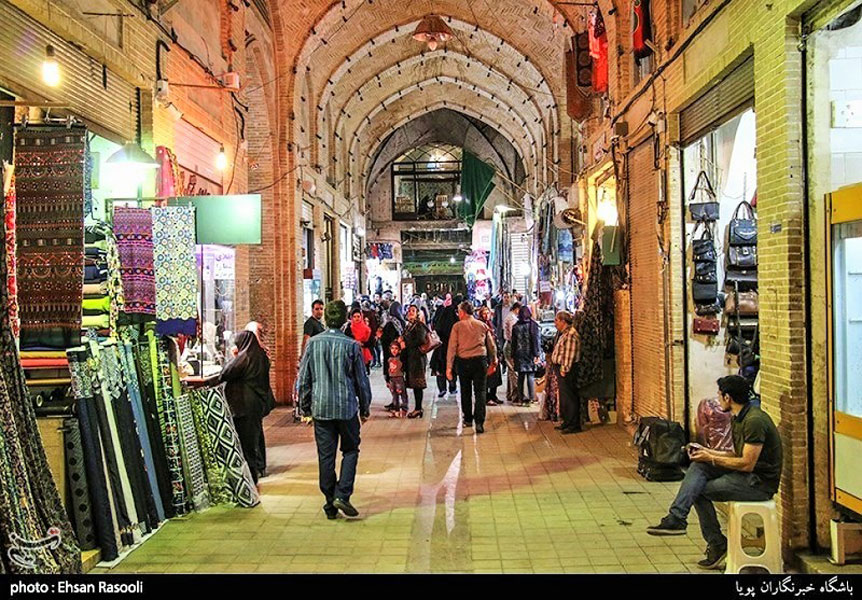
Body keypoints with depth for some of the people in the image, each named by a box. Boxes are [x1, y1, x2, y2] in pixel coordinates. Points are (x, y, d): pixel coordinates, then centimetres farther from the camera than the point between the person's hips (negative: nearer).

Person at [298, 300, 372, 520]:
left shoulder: (313, 343, -2)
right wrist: (365, 408, 11)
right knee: (350, 450, 13)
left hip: (321, 408, 2)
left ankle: (330, 503, 14)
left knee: (325, 455, 8)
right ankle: (342, 495, -1)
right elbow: (362, 381, -1)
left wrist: (305, 407, 13)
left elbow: (303, 379, 3)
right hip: (347, 407, -2)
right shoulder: (351, 345, -8)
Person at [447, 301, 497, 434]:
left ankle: (468, 420, 25)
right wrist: (493, 361, 28)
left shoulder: (457, 326, -1)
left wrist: (449, 367, -3)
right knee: (480, 392, 0)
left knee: (465, 392, 14)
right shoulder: (482, 325, 7)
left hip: (463, 362, -1)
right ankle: (479, 422, -11)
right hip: (480, 360, 1)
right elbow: (491, 346, 13)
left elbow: (452, 347, -5)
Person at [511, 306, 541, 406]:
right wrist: (537, 354, -5)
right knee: (531, 376, -1)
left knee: (521, 376, 8)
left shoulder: (516, 326, 3)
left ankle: (522, 398, 10)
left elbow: (513, 342, 6)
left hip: (519, 354, 2)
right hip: (530, 354, -2)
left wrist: (513, 356, 12)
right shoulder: (533, 325, -5)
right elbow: (536, 340, -8)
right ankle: (532, 398, -5)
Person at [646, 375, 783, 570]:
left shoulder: (754, 421, -21)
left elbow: (747, 464, -22)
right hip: (748, 476, 9)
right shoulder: (738, 418, 11)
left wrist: (711, 458, -13)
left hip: (760, 483, -9)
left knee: (700, 491, -11)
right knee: (699, 466, -7)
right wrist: (707, 452, 7)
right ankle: (676, 517, -15)